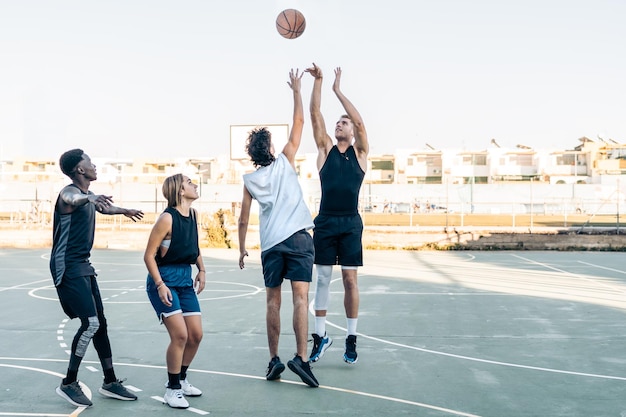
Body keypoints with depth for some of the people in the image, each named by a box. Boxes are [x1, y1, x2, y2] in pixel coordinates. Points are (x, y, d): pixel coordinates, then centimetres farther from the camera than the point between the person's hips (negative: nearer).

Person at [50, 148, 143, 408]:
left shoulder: (88, 196, 13)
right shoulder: (69, 192, -16)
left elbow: (103, 207, 35)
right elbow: (71, 199, -42)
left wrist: (125, 211, 49)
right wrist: (91, 198, -63)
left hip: (83, 266, 9)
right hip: (68, 267, -9)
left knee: (100, 324, 10)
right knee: (90, 323, -15)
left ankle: (110, 383, 19)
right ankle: (69, 384, -2)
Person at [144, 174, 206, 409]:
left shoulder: (193, 215, 5)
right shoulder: (167, 218, -17)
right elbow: (149, 255, -15)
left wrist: (202, 270, 11)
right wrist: (160, 285, -21)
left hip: (185, 280, 7)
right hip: (164, 280, -7)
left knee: (196, 335, 5)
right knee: (180, 335, -13)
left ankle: (181, 379, 26)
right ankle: (172, 389, 3)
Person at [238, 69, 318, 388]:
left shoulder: (249, 180, 9)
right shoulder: (284, 161, 4)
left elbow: (243, 220, 12)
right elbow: (299, 121, 8)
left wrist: (242, 249, 23)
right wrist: (296, 89, 16)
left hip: (270, 244, 3)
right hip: (297, 238, -2)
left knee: (273, 301, 10)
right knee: (300, 297, -9)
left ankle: (274, 360, 10)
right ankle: (301, 357, -18)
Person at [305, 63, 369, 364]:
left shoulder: (360, 153, 6)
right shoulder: (326, 150, 10)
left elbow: (360, 122, -8)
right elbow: (315, 116, 1)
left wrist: (337, 90, -8)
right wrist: (317, 82, -7)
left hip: (350, 223, -2)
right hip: (325, 222, 2)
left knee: (350, 279, 0)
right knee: (322, 278, 5)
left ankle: (351, 339, 9)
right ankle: (320, 336, 14)